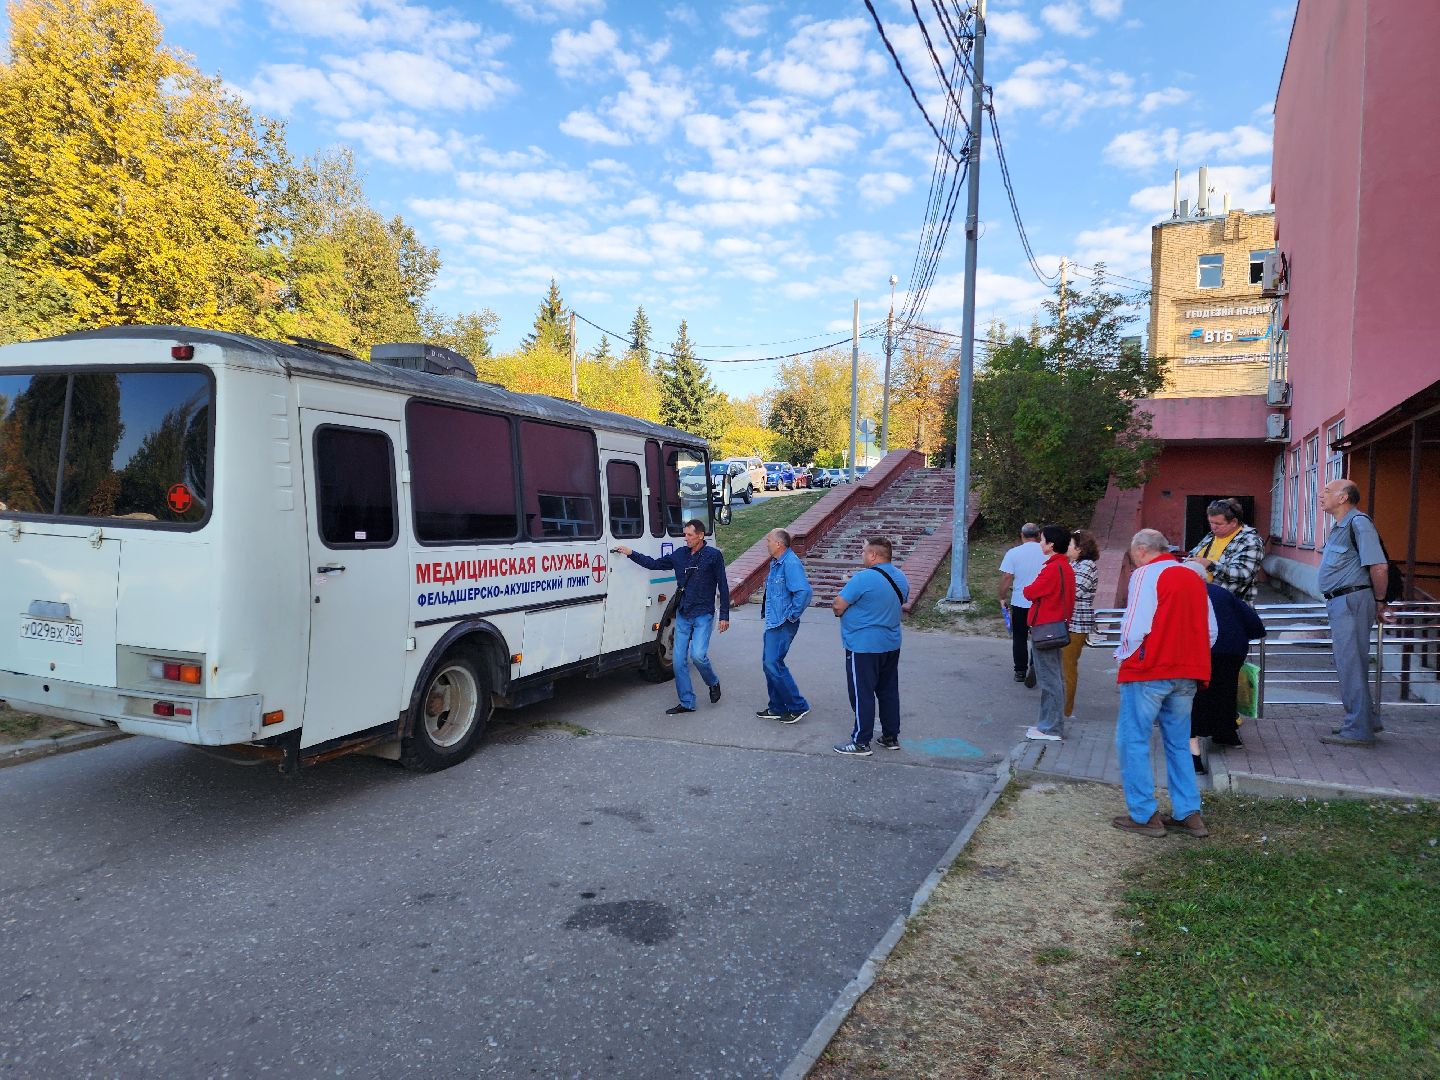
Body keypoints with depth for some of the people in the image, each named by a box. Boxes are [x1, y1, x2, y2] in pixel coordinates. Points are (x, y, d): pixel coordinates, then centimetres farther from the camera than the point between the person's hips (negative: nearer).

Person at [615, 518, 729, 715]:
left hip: (703, 615, -5)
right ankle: (687, 703, 13)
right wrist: (631, 554, 9)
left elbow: (723, 586, -3)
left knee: (698, 654, -19)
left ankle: (713, 682, 11)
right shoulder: (680, 554, 8)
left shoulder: (713, 555, -5)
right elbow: (654, 564, 16)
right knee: (679, 660, 3)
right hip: (682, 615, 5)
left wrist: (724, 615, -6)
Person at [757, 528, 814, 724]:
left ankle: (798, 706, -1)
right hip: (773, 621, 11)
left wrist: (792, 615, -20)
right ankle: (777, 708, 23)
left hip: (783, 625, -11)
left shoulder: (791, 563, -19)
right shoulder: (776, 563, 14)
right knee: (770, 662, 13)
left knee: (773, 663, -11)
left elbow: (804, 592, -28)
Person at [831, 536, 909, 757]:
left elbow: (838, 607, -19)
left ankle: (861, 743, 6)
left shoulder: (863, 578, -21)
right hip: (891, 645, 8)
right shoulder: (901, 577, 6)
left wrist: (839, 610, 5)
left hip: (863, 647, -8)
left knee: (862, 694, 0)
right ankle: (891, 737, 25)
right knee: (889, 691, 16)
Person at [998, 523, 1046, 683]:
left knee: (1020, 638, 11)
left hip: (1020, 603, -1)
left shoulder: (1013, 553, -9)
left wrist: (1002, 598, 1)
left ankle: (1020, 671, 15)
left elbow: (1006, 578, -11)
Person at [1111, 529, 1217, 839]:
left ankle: (1144, 816, 2)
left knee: (1133, 741, 1)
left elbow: (1135, 627, -16)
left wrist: (1123, 656, 0)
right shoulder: (1194, 577, 14)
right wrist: (1190, 658, 20)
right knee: (1178, 744, 16)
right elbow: (1210, 631, 16)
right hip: (1188, 674, 7)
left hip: (1148, 672, -7)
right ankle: (1188, 814, 16)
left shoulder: (1146, 574, -8)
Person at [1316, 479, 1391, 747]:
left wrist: (1379, 601, -11)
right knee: (1346, 662, 17)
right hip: (1339, 603, 10)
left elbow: (1379, 566, -22)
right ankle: (1367, 720, 29)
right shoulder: (1340, 526, 17)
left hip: (1351, 601, -10)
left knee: (1351, 665, -6)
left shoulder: (1358, 523, -15)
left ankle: (1358, 730, 1)